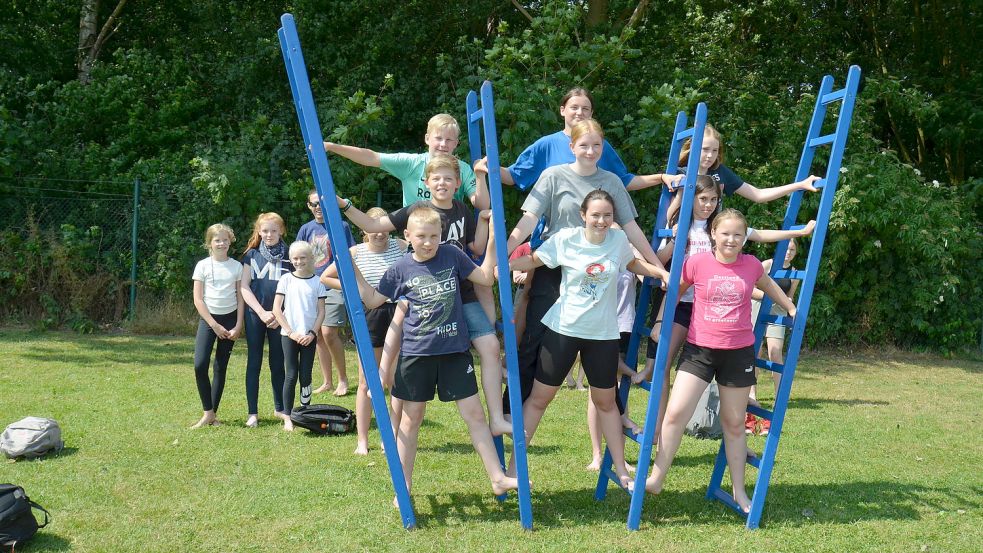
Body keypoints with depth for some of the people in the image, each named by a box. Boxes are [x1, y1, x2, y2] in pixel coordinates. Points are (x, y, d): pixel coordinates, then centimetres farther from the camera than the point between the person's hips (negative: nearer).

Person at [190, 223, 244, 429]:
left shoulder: (236, 266, 3)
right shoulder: (203, 265, -1)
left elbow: (240, 298, 4)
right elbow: (198, 299, -4)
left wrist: (238, 326, -4)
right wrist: (215, 325, -9)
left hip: (230, 319, 1)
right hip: (208, 319, -1)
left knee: (220, 367, 5)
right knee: (200, 365, -15)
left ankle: (213, 414, 13)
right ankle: (207, 413, -4)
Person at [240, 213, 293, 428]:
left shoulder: (289, 256, 2)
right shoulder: (251, 255, 4)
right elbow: (244, 287, -1)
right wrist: (262, 313, -11)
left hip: (280, 318, 0)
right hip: (255, 315, 0)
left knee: (277, 364, 8)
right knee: (254, 363, 3)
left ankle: (280, 408, 21)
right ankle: (252, 412, 9)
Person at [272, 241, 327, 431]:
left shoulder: (317, 282, 2)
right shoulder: (286, 279, 0)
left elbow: (321, 311, 3)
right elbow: (276, 309, -2)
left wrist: (312, 333, -8)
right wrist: (291, 332, -8)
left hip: (309, 336, 1)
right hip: (289, 335, -1)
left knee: (305, 375, 1)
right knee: (291, 375, -2)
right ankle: (287, 417, 4)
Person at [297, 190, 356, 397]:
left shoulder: (341, 226, 0)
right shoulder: (306, 229, 10)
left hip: (335, 286, -4)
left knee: (328, 333, -14)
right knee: (318, 335, 7)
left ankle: (343, 377, 4)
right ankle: (327, 381, 17)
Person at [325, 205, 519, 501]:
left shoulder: (452, 255, 0)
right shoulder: (401, 269, -2)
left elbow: (486, 278, 5)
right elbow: (372, 299, 7)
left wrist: (492, 241, -4)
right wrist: (352, 268, -2)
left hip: (455, 349, 1)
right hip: (416, 353, 0)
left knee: (474, 413, 3)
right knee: (411, 420, 8)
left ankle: (498, 478, 12)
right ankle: (404, 487, 19)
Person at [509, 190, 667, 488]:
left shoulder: (618, 239, -2)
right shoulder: (565, 239, -10)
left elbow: (633, 264, 17)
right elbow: (533, 260, -2)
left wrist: (662, 272, 2)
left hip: (603, 333, 2)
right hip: (563, 329, -2)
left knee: (605, 402, 14)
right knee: (539, 397, 3)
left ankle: (621, 469, 27)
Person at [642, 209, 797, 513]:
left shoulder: (751, 265, -1)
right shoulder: (697, 263, -7)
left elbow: (768, 285, 22)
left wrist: (792, 308, 29)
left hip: (739, 352, 2)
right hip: (699, 349, -2)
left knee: (734, 424, 12)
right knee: (675, 413, -13)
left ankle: (739, 491, 27)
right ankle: (656, 479, 1)